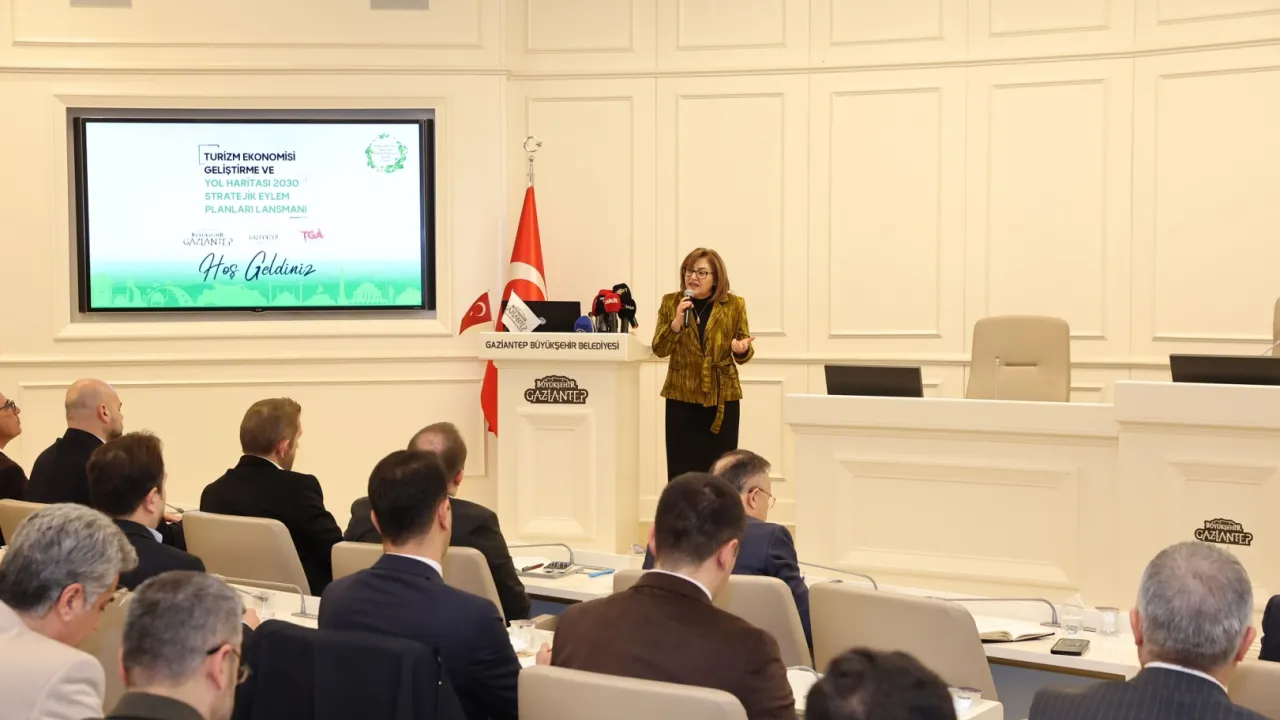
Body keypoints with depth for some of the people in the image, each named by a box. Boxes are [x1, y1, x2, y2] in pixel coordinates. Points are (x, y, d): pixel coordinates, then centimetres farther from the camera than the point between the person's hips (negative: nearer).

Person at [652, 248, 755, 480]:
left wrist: (741, 349, -19)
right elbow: (659, 349, -3)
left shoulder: (734, 305, 1)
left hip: (722, 398, 0)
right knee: (682, 471, 0)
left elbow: (743, 354, 5)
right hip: (681, 397, 0)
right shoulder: (670, 302, 3)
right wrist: (676, 322, -19)